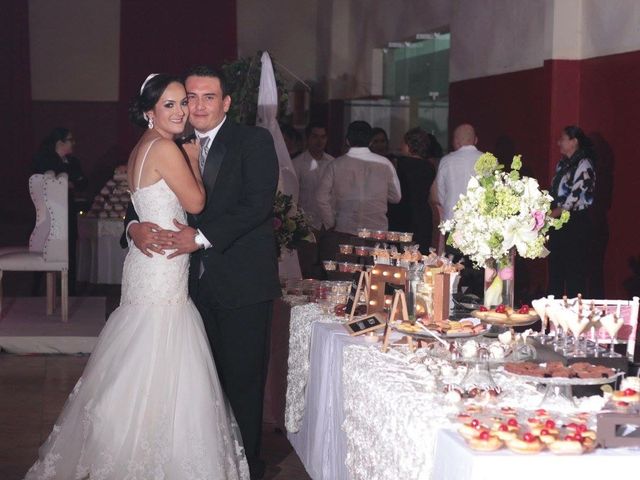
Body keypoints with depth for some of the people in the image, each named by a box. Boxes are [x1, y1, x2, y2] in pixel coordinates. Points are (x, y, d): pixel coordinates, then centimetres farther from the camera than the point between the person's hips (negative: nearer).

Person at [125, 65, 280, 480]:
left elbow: (258, 203, -15)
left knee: (242, 380, 0)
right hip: (198, 284, 5)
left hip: (243, 283, -5)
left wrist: (202, 237, -20)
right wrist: (135, 224, -10)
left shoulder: (254, 141, -4)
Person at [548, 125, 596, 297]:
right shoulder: (562, 164, 15)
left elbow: (575, 196, -16)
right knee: (555, 267, 10)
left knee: (574, 270, -5)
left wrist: (554, 213, -11)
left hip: (576, 223, -8)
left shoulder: (584, 165, -10)